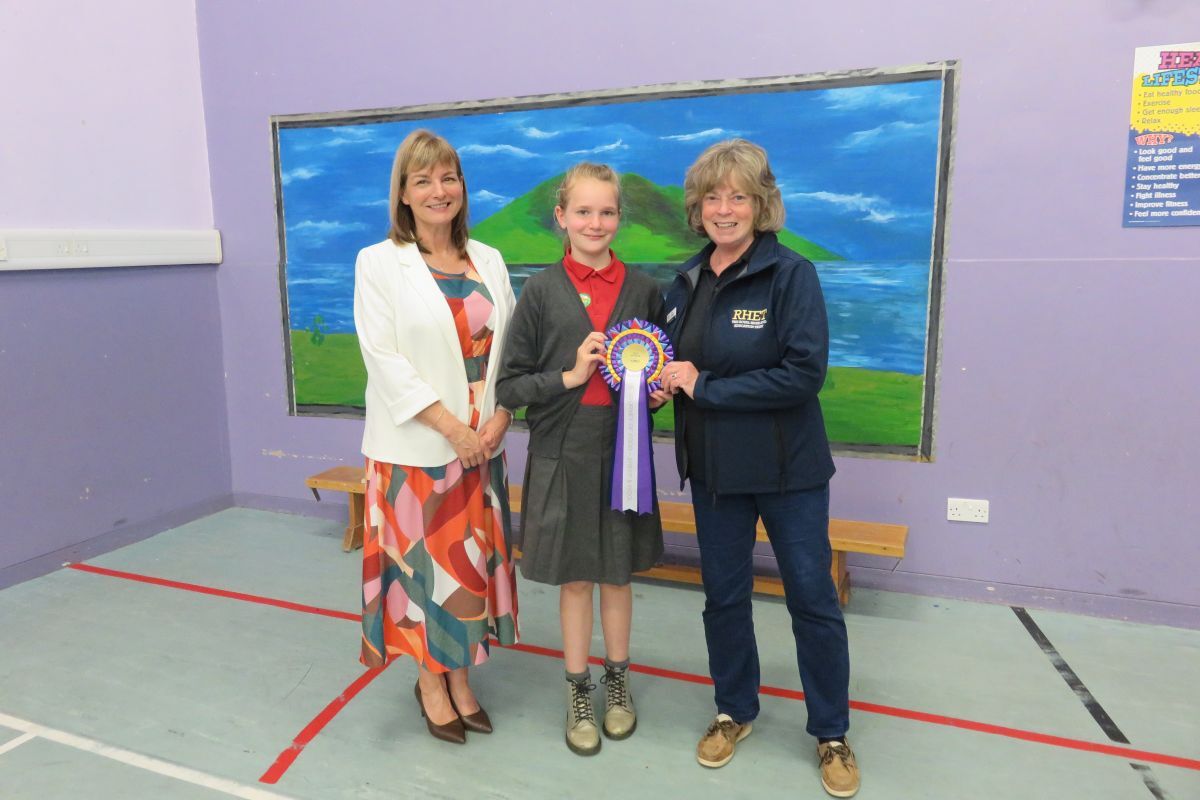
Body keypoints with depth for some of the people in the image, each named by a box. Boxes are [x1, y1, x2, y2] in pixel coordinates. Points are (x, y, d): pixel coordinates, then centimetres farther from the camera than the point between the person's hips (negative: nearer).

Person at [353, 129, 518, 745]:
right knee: (427, 561, 6)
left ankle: (457, 678, 29)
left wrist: (500, 416, -9)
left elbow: (508, 347, 6)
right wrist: (450, 425, -17)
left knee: (472, 561, 11)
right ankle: (431, 682, 27)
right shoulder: (379, 262, -3)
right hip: (415, 446, -4)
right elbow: (383, 358, -11)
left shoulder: (488, 261, 8)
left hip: (482, 443, 4)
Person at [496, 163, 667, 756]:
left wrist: (659, 391, -8)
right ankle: (578, 693, 31)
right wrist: (569, 376, -17)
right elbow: (508, 385, -4)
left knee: (617, 574, 15)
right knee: (574, 578, 11)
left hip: (623, 449, 2)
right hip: (562, 454, -1)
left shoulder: (642, 289, 2)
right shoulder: (541, 290, -4)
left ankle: (617, 682, 37)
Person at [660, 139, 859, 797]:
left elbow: (804, 372, -22)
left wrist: (705, 388, -20)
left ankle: (832, 734, 29)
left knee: (812, 598, 7)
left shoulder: (790, 273, -13)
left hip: (787, 468, -5)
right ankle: (734, 710, 38)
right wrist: (669, 377, -7)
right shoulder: (687, 281, 5)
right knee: (722, 593, 16)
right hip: (713, 467, 5)